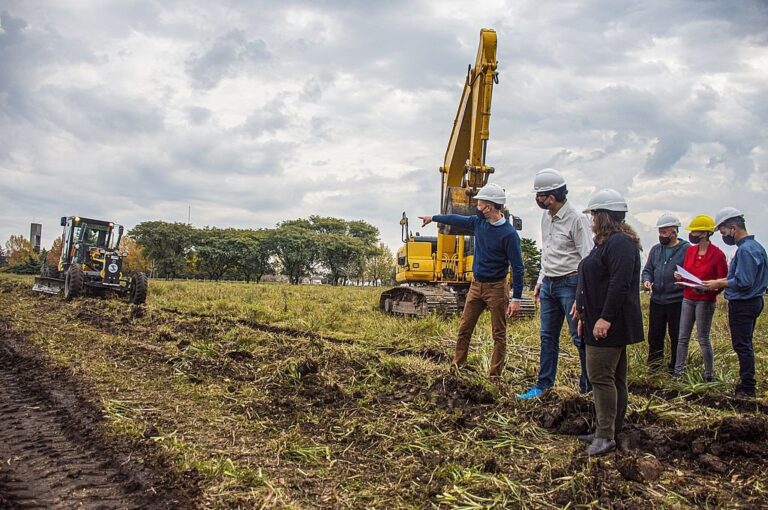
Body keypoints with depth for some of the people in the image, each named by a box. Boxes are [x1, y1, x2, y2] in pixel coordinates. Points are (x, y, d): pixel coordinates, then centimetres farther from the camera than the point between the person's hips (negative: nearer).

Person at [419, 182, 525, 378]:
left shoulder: (509, 233, -18)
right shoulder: (478, 222, 2)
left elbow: (517, 268, -17)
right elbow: (457, 219, 22)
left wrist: (516, 299, -19)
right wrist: (433, 218, 33)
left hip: (496, 288, -7)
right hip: (476, 285, 7)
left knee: (499, 334, 2)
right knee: (464, 328, 11)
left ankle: (495, 375, 10)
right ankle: (457, 366, 23)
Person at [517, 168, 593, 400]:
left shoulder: (576, 219, -15)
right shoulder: (546, 217, 10)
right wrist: (540, 280, 18)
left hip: (570, 284, -8)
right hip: (548, 284, 8)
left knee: (580, 337, 0)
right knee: (548, 337, 12)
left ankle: (589, 386, 12)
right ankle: (544, 384, 20)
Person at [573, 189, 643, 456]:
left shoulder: (620, 243, -17)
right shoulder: (607, 242, 18)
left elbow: (619, 284, -25)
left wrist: (606, 318, -26)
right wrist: (585, 313, 22)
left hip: (610, 324, -11)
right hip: (601, 322, 11)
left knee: (600, 376, -10)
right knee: (614, 377, 14)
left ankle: (606, 435, -4)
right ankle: (610, 430, 23)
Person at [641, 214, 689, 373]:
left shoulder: (686, 249, -6)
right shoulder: (655, 249, 10)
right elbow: (647, 270, 14)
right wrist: (647, 280, -5)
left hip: (677, 301, -5)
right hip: (656, 300, 5)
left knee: (676, 337, 7)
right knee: (654, 335, 10)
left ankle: (675, 369, 20)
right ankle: (653, 367, 23)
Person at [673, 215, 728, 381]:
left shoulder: (717, 254, -11)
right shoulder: (690, 251, 6)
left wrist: (708, 288, -23)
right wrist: (679, 276, -6)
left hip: (705, 301, -6)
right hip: (688, 298, 6)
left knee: (703, 338, 1)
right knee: (682, 337, 7)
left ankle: (709, 375, 14)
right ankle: (678, 371, 14)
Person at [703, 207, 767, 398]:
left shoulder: (745, 250, -21)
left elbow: (743, 283, -25)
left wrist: (720, 284, -13)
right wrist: (723, 281, 9)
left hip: (742, 305, -10)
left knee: (742, 346, -2)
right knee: (745, 345, 17)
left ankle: (747, 388, 5)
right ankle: (747, 383, 27)